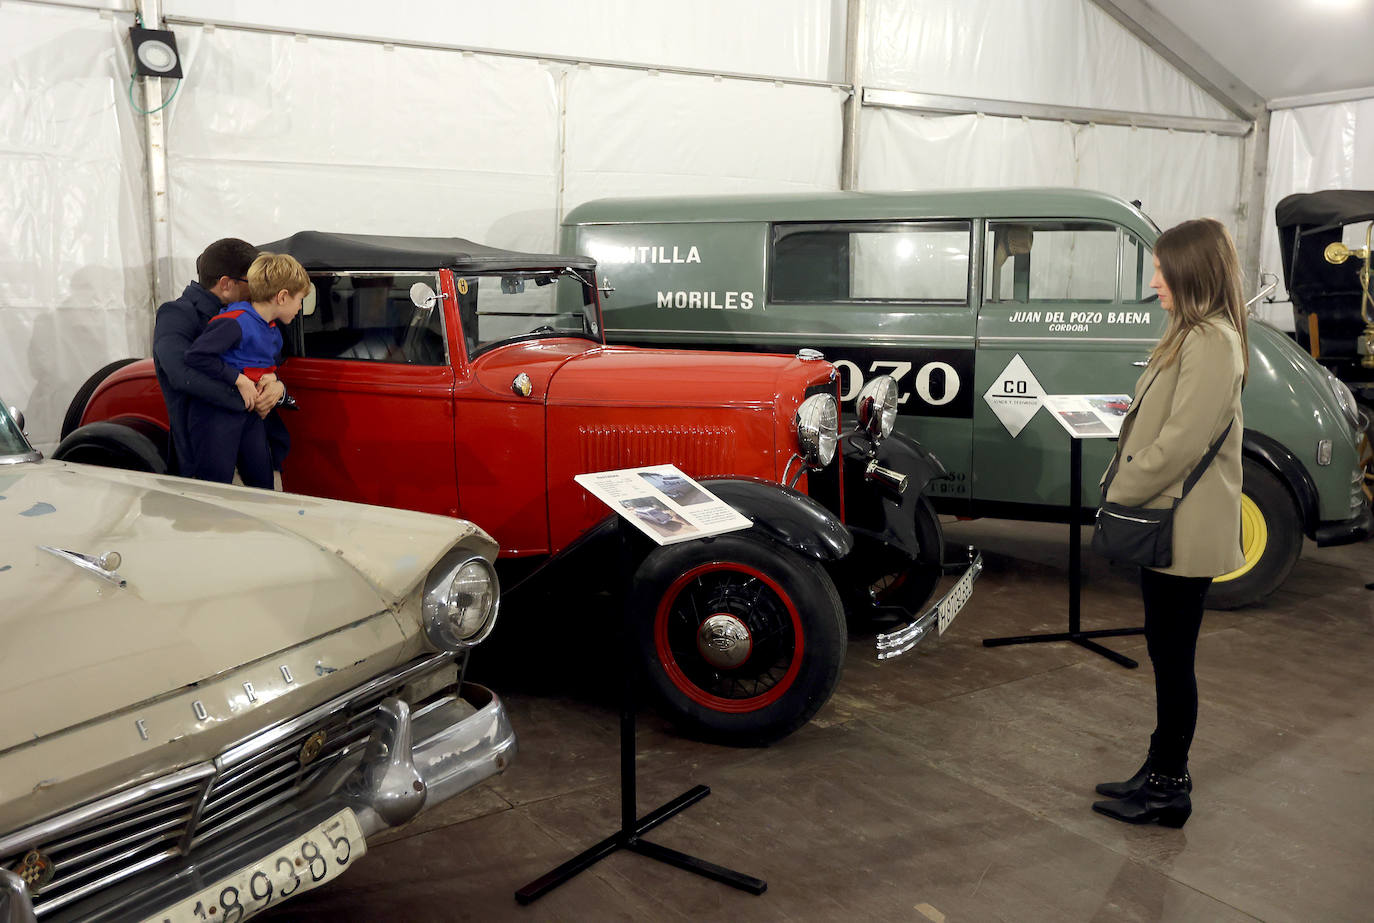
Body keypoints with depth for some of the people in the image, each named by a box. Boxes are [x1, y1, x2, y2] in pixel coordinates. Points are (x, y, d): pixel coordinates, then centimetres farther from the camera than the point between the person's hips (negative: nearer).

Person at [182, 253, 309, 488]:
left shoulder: (273, 333, 12)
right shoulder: (235, 323, -17)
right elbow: (196, 355, -24)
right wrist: (239, 380, -21)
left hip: (250, 411, 9)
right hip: (215, 413, -9)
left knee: (262, 482, 9)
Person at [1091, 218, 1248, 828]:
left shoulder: (1210, 343, -18)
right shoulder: (1195, 336, 15)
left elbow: (1180, 441, -24)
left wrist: (1120, 496, -14)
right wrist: (1124, 491, 9)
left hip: (1184, 531, -10)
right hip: (1168, 522, 10)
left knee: (1173, 659, 1)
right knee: (1166, 655, 17)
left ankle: (1167, 791, 13)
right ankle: (1163, 773, 29)